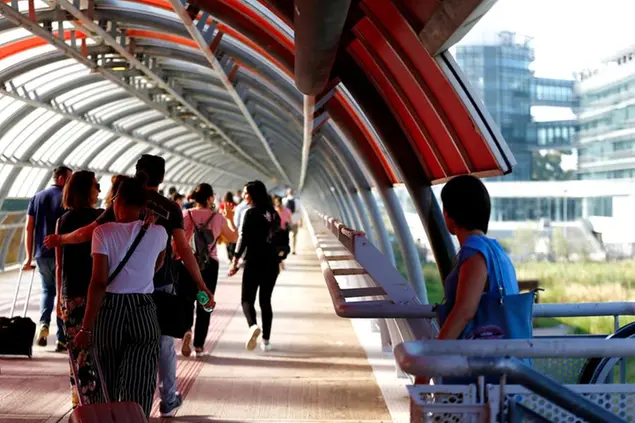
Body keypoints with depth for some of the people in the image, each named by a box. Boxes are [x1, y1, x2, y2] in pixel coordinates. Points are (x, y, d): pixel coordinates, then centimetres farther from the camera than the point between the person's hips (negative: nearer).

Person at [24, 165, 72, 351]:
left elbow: (29, 228, 6)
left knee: (47, 290, 22)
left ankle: (43, 323, -2)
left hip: (42, 254, 4)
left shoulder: (37, 198, 8)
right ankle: (62, 339, 3)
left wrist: (29, 257, 9)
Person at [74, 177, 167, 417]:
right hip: (143, 312, 0)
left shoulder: (104, 232, -8)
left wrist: (86, 328, -11)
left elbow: (98, 283, -14)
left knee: (111, 387, 19)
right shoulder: (157, 232, 0)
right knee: (137, 393, -2)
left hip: (108, 311, 0)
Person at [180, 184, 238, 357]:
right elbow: (233, 237, 10)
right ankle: (199, 345, 11)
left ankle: (186, 330, -16)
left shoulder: (186, 215, -4)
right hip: (210, 264, 0)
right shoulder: (218, 217, -3)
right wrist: (230, 218, 24)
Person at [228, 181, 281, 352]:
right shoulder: (273, 213, 8)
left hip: (254, 262, -5)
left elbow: (244, 238, -13)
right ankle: (266, 340, 11)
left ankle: (253, 325, -26)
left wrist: (235, 261, -11)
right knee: (266, 301, 12)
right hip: (272, 263, 5)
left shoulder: (251, 213, -9)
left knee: (247, 299, 1)